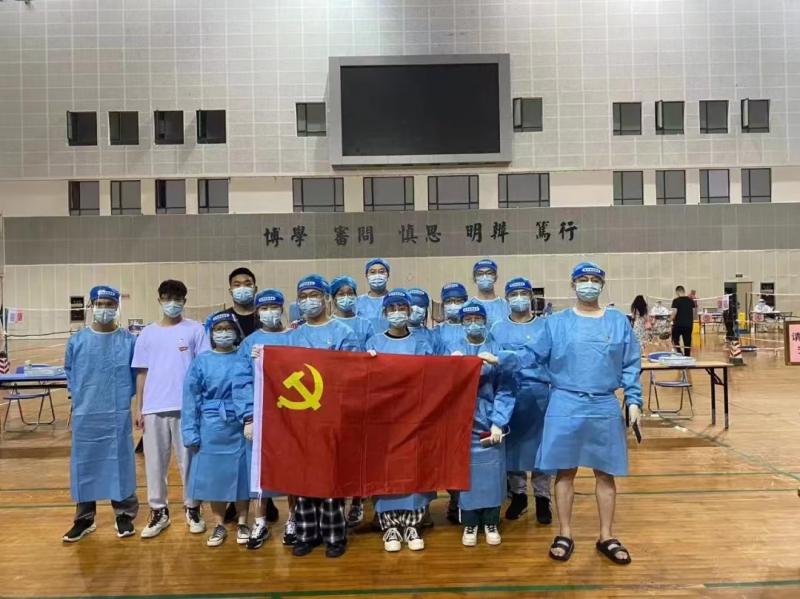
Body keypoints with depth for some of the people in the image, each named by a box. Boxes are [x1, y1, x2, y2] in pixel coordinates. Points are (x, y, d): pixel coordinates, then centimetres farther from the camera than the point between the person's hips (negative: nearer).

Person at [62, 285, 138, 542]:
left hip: (118, 415, -2)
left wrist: (124, 396, -1)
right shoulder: (77, 340, 1)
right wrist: (79, 397, 6)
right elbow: (69, 372, 14)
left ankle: (124, 515, 21)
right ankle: (84, 519, 25)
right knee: (84, 464, 10)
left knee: (120, 463, 6)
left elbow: (136, 374, 5)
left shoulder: (129, 341, -4)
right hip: (85, 415, 2)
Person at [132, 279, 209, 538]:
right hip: (154, 408, 3)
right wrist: (139, 408, 6)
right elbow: (141, 372, 9)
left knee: (188, 460, 6)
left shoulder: (195, 330, 0)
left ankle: (192, 508, 22)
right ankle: (158, 511, 23)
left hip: (186, 406, -2)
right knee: (155, 462, 9)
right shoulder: (148, 333, 8)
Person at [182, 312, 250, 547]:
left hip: (239, 427, -1)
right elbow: (191, 398, 1)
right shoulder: (201, 361, 1)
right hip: (211, 429, 1)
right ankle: (219, 525, 25)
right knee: (214, 475, 9)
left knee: (240, 474, 7)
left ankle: (242, 523, 23)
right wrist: (191, 433, -3)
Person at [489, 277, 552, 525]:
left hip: (539, 393, -1)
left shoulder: (545, 326, 5)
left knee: (539, 444, 3)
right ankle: (518, 495, 24)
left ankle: (542, 498, 17)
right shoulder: (497, 329, 8)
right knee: (512, 444, 9)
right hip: (508, 394, 1)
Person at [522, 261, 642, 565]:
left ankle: (606, 538, 23)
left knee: (605, 473, 9)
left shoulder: (619, 322, 7)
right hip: (566, 407, -1)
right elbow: (531, 356, 1)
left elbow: (630, 366, 8)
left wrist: (634, 401, 1)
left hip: (605, 408, 1)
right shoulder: (556, 322, 3)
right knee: (565, 472, 6)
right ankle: (564, 536, 20)